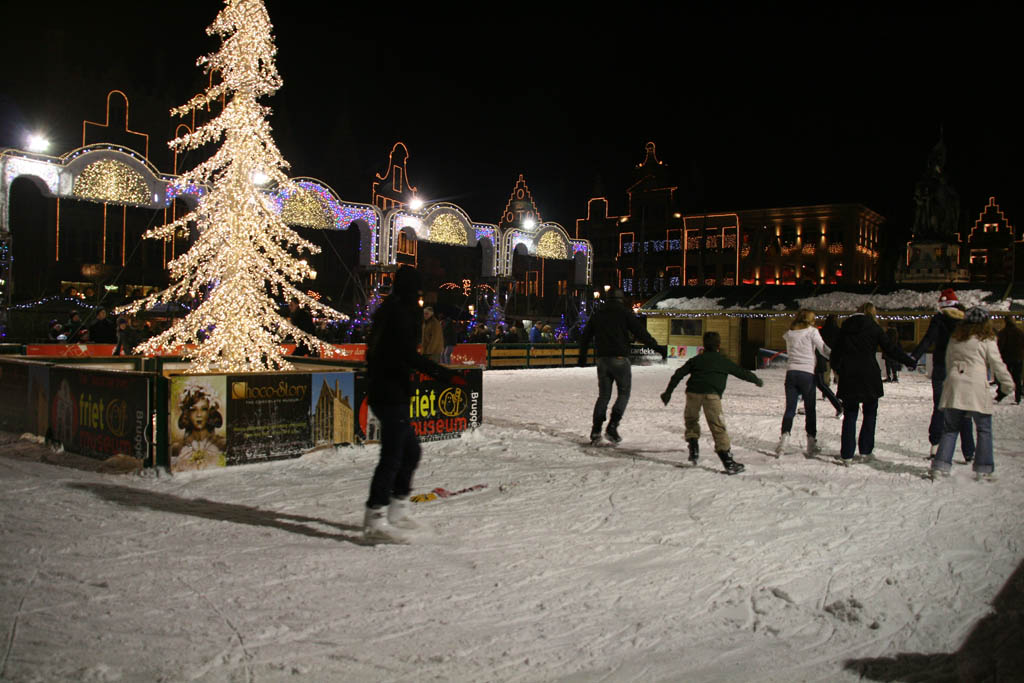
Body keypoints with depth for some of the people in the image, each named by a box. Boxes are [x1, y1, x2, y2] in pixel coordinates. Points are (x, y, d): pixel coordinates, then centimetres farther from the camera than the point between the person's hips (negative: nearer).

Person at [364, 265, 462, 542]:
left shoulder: (388, 309, 15)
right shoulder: (400, 312, -14)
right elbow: (408, 355, -22)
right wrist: (447, 375, -22)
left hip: (381, 392, 10)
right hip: (391, 393, -10)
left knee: (411, 450, 18)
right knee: (392, 455, -7)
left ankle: (397, 512, 25)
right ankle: (375, 521, -4)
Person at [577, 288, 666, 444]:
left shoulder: (597, 315, 14)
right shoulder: (625, 313, -1)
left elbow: (585, 336, 19)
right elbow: (640, 332, -8)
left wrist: (582, 357, 31)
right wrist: (657, 347, -6)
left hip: (602, 360, 4)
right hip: (620, 359, -4)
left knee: (603, 395, 12)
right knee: (623, 393, 6)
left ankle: (596, 429, 2)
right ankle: (612, 427, -8)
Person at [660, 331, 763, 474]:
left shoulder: (696, 359, 24)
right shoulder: (724, 361, 21)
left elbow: (679, 374, 16)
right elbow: (742, 372, 30)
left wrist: (668, 392, 18)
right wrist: (757, 380, 47)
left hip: (693, 392, 2)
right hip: (712, 394, -2)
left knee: (690, 419, 24)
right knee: (718, 426, -3)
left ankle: (693, 448, 9)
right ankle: (727, 461, -8)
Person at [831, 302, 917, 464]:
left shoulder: (845, 326, 7)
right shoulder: (873, 328, -2)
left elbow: (836, 350, 11)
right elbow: (891, 348, 0)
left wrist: (837, 367, 24)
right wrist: (910, 361, 8)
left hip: (848, 377, 3)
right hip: (869, 376, -2)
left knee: (850, 415, 6)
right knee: (870, 413, 13)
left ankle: (847, 454, 0)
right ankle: (865, 450, 13)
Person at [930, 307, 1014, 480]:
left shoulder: (955, 338, 13)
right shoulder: (987, 340, -1)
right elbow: (997, 365, 2)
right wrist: (1007, 384, 13)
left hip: (954, 387, 4)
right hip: (976, 389, -4)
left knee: (950, 429, 9)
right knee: (984, 430, 7)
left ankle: (940, 466, 3)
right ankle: (983, 469, 6)